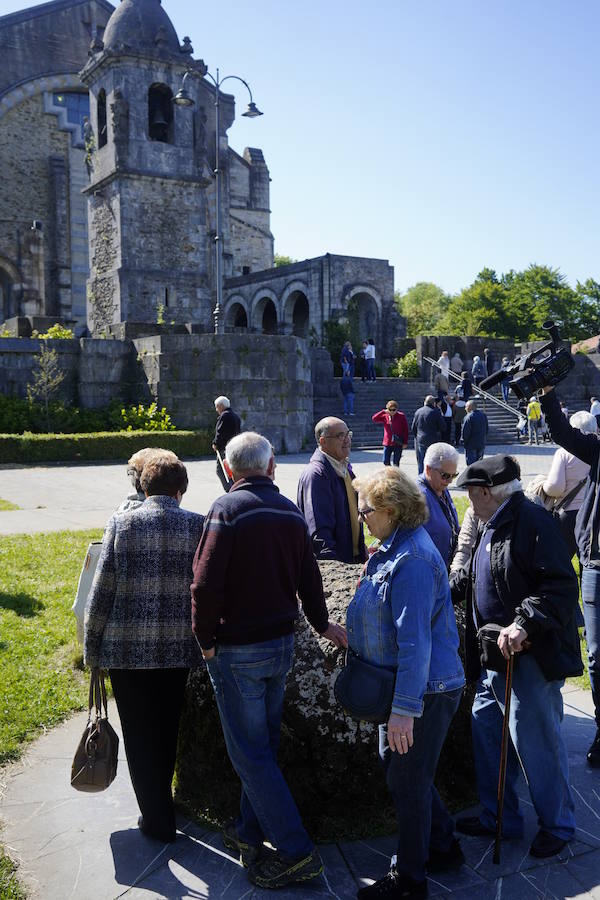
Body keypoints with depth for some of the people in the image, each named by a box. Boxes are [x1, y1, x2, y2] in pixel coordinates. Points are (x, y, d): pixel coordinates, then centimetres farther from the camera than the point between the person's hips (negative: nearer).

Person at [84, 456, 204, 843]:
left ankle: (157, 818, 21)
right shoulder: (199, 525, -5)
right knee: (167, 730, 22)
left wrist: (92, 649, 4)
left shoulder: (122, 524, -7)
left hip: (127, 649, -2)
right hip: (178, 647, 2)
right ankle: (161, 802, 40)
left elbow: (101, 591, -6)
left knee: (139, 735, 14)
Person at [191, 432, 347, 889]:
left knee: (250, 753, 3)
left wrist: (206, 640, -6)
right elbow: (308, 577, 12)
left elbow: (206, 583, -20)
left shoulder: (228, 509, -15)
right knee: (263, 743, 19)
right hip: (282, 642, 7)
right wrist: (322, 623, 27)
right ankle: (250, 833, 33)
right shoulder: (290, 511, 4)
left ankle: (297, 852, 7)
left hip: (238, 650, -7)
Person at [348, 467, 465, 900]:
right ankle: (444, 847, 38)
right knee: (396, 767, 21)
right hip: (400, 685, 10)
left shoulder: (412, 561, -25)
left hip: (425, 692, -10)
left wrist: (405, 708, -27)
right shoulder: (396, 548, 9)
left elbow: (415, 641, -28)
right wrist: (355, 637, 28)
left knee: (408, 783, 5)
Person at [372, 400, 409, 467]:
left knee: (396, 462, 0)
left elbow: (405, 430, -2)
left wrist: (405, 443, -5)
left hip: (398, 443, -3)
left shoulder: (401, 416, -4)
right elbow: (374, 418, -7)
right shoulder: (384, 416, 3)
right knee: (386, 462, 3)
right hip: (387, 443, 3)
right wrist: (383, 411, -13)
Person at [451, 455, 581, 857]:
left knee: (536, 742, 3)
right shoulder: (493, 526, 14)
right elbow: (470, 578, 27)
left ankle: (558, 824, 25)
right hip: (496, 656, 10)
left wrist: (523, 624, -32)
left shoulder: (534, 522, -17)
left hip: (531, 657, -10)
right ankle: (499, 818, 33)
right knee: (487, 731, 16)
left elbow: (562, 587, -25)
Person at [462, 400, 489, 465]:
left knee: (471, 462, -1)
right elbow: (487, 429, 13)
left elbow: (465, 431, -19)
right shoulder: (483, 415, 6)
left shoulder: (469, 417, -17)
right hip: (481, 444, 7)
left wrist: (464, 440, -4)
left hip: (471, 445, -7)